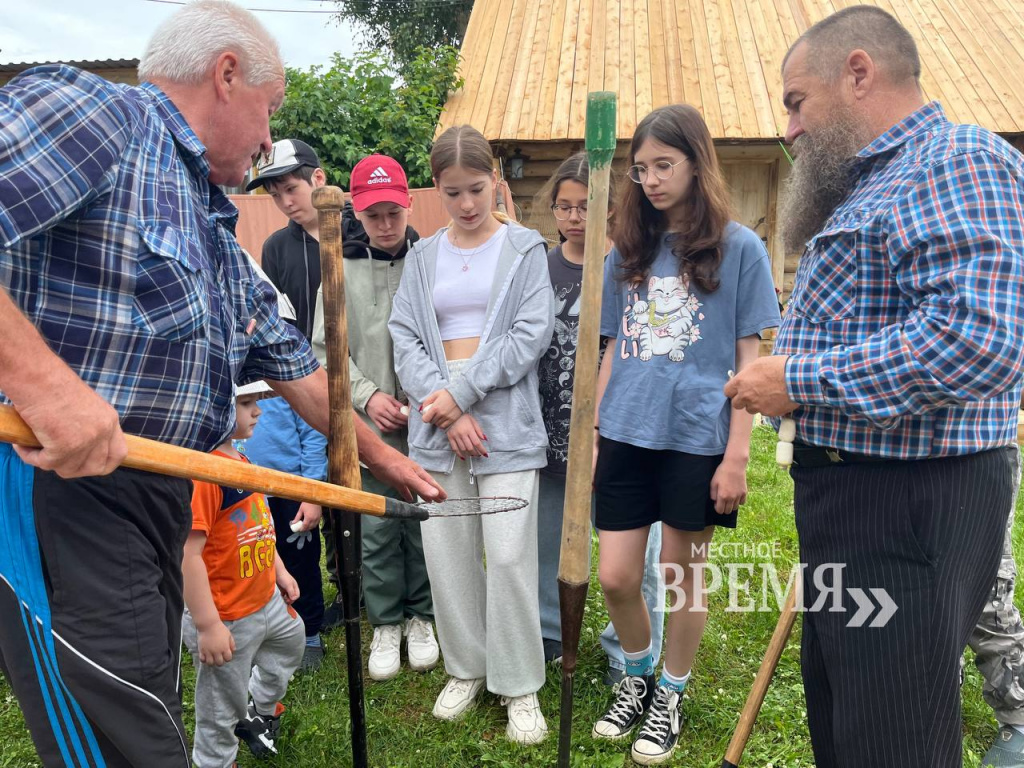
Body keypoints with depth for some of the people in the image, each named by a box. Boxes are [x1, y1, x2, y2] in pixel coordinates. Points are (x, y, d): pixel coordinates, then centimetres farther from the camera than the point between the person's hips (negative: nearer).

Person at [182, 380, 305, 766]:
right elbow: (187, 553, -30)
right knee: (221, 714, 9)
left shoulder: (239, 460, 4)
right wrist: (207, 625, -28)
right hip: (226, 620, -10)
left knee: (292, 640, 34)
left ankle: (260, 713, 57)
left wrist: (279, 571, 19)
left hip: (266, 601, 10)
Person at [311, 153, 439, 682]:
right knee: (376, 530, 9)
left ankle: (421, 618, 30)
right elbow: (325, 349, 3)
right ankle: (385, 624, 28)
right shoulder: (342, 270, 2)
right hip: (368, 428, 1)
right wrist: (367, 395, -9)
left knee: (423, 524, 10)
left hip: (425, 425, -1)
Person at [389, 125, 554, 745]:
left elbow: (531, 334, -6)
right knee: (446, 550, 7)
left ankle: (520, 684, 12)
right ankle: (467, 668, 26)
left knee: (509, 554, -5)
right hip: (436, 420, 3)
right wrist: (444, 405, -10)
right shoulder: (424, 256, 13)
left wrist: (462, 392, -11)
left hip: (506, 418, -3)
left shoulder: (525, 248, 4)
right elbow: (406, 338, 5)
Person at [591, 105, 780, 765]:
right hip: (625, 438, 4)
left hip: (697, 440, -3)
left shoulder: (738, 247, -2)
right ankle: (637, 676, 34)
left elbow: (748, 359, -3)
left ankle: (671, 696, 32)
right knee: (616, 578, 6)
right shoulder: (628, 251, 10)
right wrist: (589, 432, 8)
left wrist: (737, 455, -9)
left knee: (684, 577, 10)